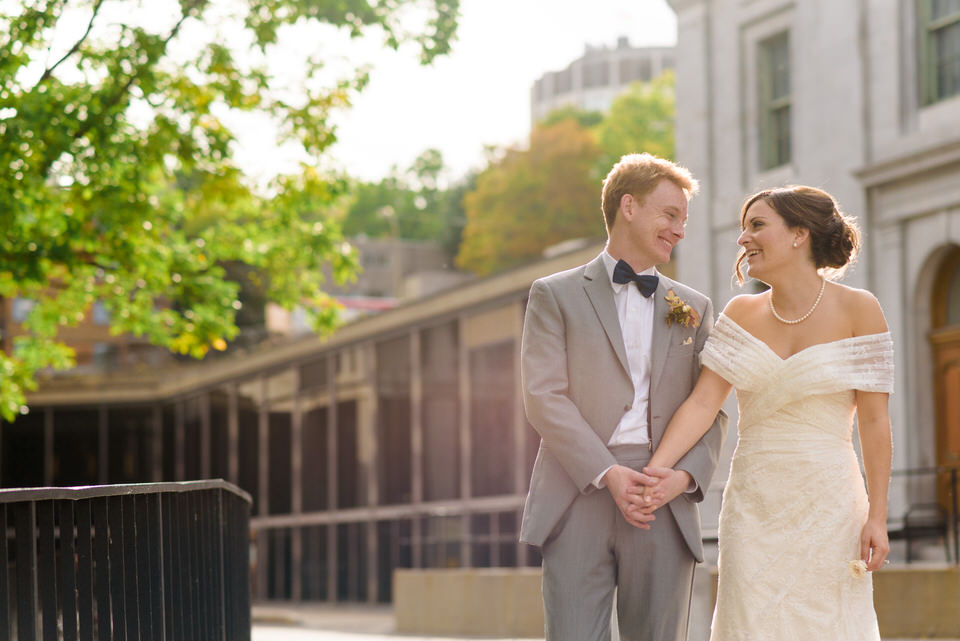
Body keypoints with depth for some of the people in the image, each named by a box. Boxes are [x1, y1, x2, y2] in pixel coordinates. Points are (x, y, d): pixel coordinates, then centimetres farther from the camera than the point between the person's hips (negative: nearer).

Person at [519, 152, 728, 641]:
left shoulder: (694, 308, 18)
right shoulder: (555, 296, 8)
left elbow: (711, 410, 13)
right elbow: (543, 397, -3)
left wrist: (686, 475, -7)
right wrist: (606, 473, -14)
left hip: (664, 506, 3)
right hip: (579, 499, -3)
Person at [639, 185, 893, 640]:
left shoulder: (857, 309, -4)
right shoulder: (743, 313, 7)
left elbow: (874, 420, -4)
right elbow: (703, 402, -1)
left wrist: (877, 516, -8)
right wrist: (656, 467, -16)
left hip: (827, 503, -3)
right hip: (753, 505, 3)